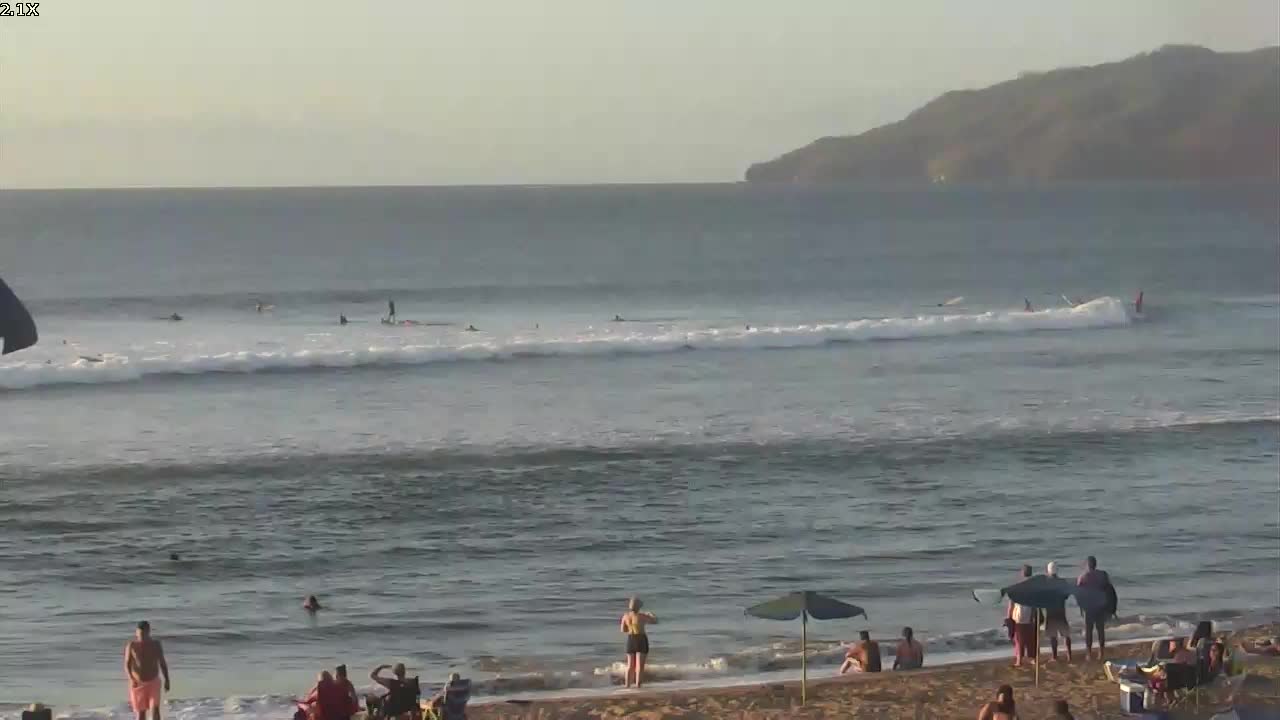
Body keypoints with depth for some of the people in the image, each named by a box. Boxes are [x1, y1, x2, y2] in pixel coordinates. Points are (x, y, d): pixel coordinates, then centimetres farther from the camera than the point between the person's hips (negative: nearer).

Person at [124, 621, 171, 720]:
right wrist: (131, 679, -24)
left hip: (153, 682, 0)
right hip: (138, 684, 0)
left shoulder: (156, 644, -3)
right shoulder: (131, 645, -8)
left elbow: (162, 663, 5)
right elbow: (127, 665, -8)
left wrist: (167, 680, 3)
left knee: (155, 709, -15)